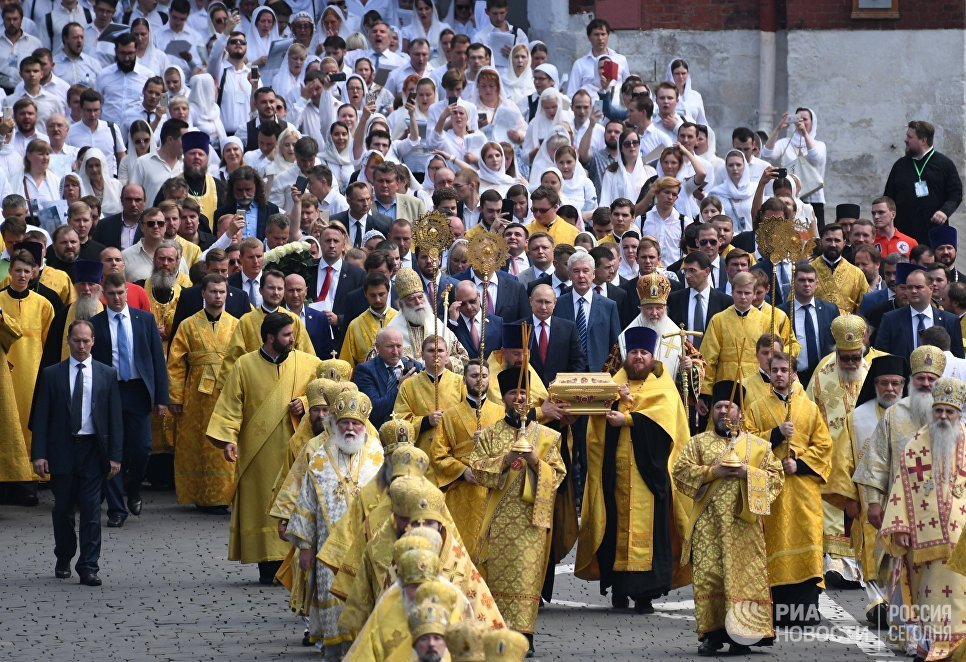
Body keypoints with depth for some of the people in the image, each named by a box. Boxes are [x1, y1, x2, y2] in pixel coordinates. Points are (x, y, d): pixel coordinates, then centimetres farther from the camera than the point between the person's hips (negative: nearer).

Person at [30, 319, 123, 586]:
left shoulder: (107, 375, 5)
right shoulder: (51, 375, 3)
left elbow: (115, 417, 4)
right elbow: (41, 417, 1)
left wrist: (115, 455, -3)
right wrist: (39, 454, -7)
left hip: (93, 449, 0)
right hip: (62, 449, 0)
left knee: (91, 510, -5)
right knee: (63, 508, 9)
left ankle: (88, 567, -3)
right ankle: (63, 560, 27)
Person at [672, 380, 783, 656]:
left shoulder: (758, 445, 11)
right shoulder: (698, 442, 10)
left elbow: (776, 477, 6)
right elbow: (680, 472, 1)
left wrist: (748, 473, -10)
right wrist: (713, 472, -11)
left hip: (743, 523, 0)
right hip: (708, 524, 0)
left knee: (744, 577, -4)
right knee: (708, 576, -5)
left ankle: (742, 634, 0)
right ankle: (712, 633, 0)